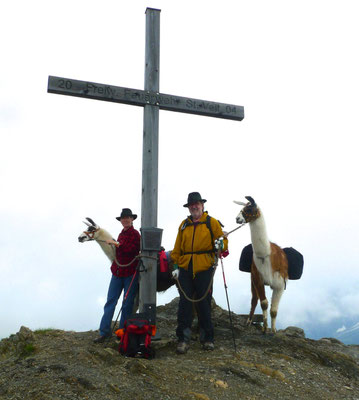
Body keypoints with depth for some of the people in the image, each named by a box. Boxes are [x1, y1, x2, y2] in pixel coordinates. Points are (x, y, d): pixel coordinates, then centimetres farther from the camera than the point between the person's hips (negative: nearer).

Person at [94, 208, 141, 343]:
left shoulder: (135, 234, -7)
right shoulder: (122, 234, 15)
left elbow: (129, 249, -23)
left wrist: (115, 243, -15)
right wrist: (114, 266, 16)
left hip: (130, 273, -7)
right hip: (117, 272, 7)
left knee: (127, 303, 2)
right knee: (110, 301, 2)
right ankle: (104, 331, 4)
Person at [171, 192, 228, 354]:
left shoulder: (212, 222, 4)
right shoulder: (184, 224, 14)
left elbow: (223, 239, 2)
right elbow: (177, 247, 14)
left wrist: (221, 244, -20)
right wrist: (176, 265, 7)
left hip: (204, 269, -3)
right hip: (185, 268, 3)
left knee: (204, 304, 4)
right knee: (184, 303, 0)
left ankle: (208, 338, 17)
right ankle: (183, 339, 4)